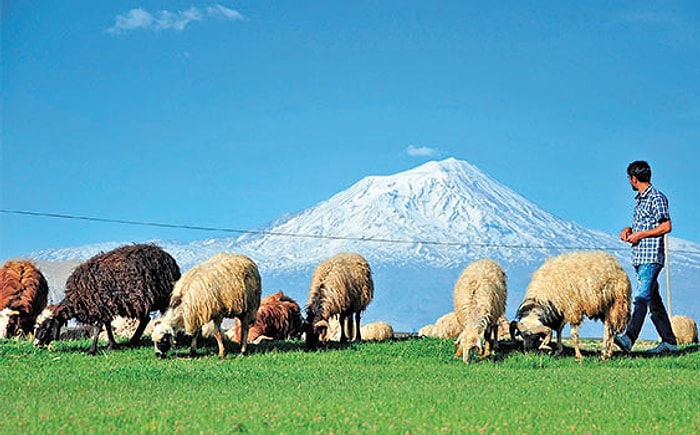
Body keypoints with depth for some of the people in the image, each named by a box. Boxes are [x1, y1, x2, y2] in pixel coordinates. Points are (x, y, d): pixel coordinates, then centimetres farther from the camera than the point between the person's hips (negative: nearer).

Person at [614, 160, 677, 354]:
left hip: (652, 257, -10)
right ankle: (669, 342, 14)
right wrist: (629, 229, 10)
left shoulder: (657, 198, -8)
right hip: (639, 257, 10)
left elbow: (666, 227, -14)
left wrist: (640, 235, -14)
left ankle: (629, 339, -31)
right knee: (654, 300, 10)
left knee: (641, 297, -19)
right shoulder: (640, 199, 20)